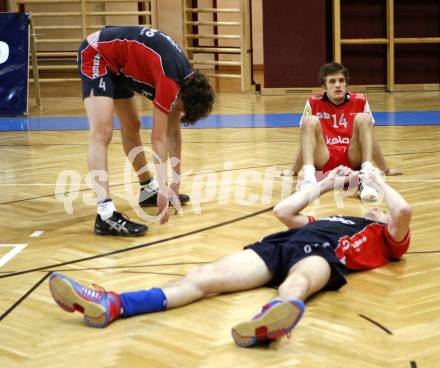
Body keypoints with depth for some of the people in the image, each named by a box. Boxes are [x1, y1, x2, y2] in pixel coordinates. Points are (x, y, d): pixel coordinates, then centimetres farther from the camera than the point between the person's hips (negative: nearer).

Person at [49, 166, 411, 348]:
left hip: (323, 251, -5)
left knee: (297, 281, -43)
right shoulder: (329, 220, 44)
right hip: (283, 243, 5)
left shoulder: (384, 235, 27)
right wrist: (325, 184, 45)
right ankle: (111, 305, -36)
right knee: (208, 277, -17)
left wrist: (377, 181, 23)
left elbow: (404, 211, 6)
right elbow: (283, 211, 43)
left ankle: (272, 320, -82)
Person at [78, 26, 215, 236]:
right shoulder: (170, 79, -25)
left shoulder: (184, 77, 1)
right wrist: (164, 189, -23)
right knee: (102, 132, -22)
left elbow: (173, 134, 9)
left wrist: (175, 183, 11)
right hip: (96, 54, -10)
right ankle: (106, 213, -31)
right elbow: (159, 139, -25)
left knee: (131, 126, 20)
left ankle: (148, 190, 36)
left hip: (117, 63, 10)